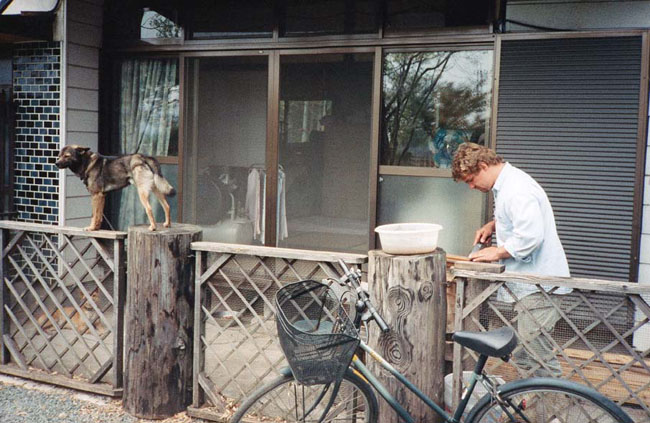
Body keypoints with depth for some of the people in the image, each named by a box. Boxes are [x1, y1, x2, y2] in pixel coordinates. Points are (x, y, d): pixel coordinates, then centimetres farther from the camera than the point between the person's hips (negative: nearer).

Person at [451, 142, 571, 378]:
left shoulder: (517, 188, -18)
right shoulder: (506, 184, 15)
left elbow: (531, 235, -28)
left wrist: (497, 252, -15)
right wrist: (493, 225, 17)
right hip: (530, 284, 11)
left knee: (538, 361, -9)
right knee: (525, 357, 15)